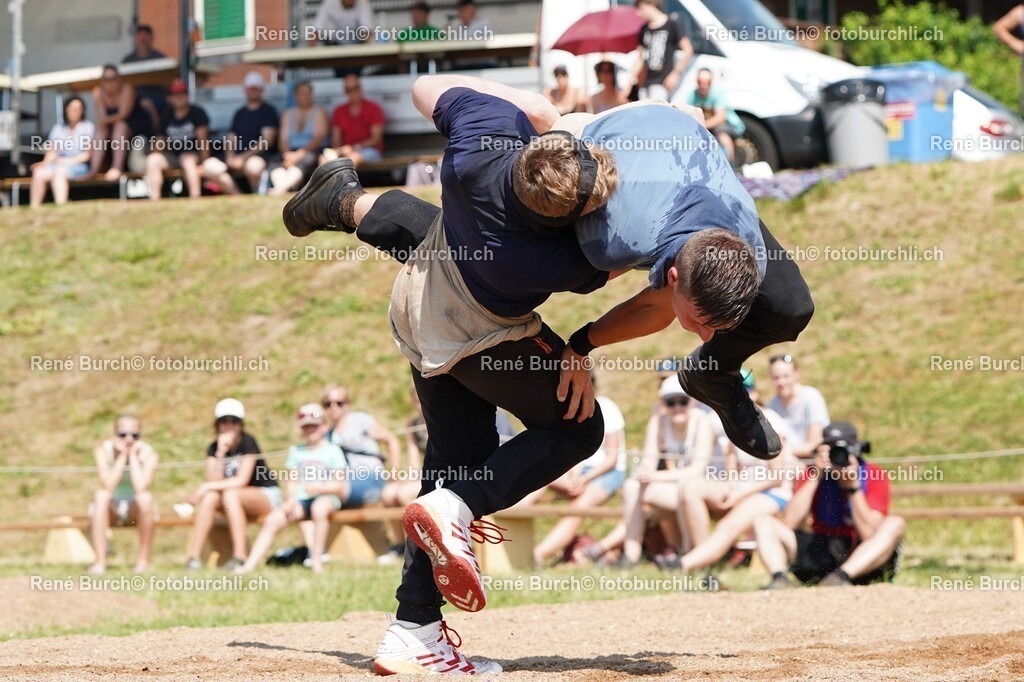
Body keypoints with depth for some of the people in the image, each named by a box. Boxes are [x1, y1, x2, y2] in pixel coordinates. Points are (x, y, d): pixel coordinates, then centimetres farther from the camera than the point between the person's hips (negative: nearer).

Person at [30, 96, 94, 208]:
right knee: (39, 173, -26)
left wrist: (70, 161, -13)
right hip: (58, 165, 4)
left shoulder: (87, 127, 7)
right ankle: (34, 209, -32)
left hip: (79, 166, -4)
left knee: (59, 172, -36)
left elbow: (88, 154, -1)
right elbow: (52, 152, 11)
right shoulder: (58, 127, 19)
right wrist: (45, 163, -9)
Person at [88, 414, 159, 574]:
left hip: (136, 509, 0)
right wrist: (122, 456, -28)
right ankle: (100, 561, -32)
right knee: (101, 496, -32)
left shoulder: (148, 453, -17)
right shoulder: (103, 450, -16)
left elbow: (141, 488, -33)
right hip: (111, 508, 0)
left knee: (145, 498, -33)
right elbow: (107, 486, -30)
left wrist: (133, 455, -27)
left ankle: (143, 559, -20)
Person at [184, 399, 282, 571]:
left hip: (267, 495, -5)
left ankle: (240, 556, -38)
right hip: (235, 501, 5)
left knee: (230, 494, -34)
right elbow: (214, 481, -13)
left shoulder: (247, 442, -14)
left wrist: (207, 487, -25)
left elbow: (242, 480, -23)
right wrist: (221, 452, -22)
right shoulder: (214, 449, 0)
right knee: (210, 497, -24)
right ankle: (194, 556, -30)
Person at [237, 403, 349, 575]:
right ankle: (250, 565, -23)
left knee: (319, 508, -40)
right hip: (301, 500, 4)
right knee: (273, 519, -20)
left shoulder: (332, 451, 4)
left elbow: (340, 487, -2)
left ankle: (317, 560, -33)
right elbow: (292, 483, 12)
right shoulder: (296, 452, 16)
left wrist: (318, 488, -19)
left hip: (326, 497, -4)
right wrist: (290, 499, -9)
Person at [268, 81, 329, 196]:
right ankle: (281, 187, -61)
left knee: (300, 163, -40)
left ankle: (281, 188, -62)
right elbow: (283, 139, 11)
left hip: (312, 152, -3)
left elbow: (319, 138, -4)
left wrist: (300, 153, -18)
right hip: (291, 153, 3)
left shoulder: (319, 113, 10)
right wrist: (287, 154, -12)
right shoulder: (288, 114, 21)